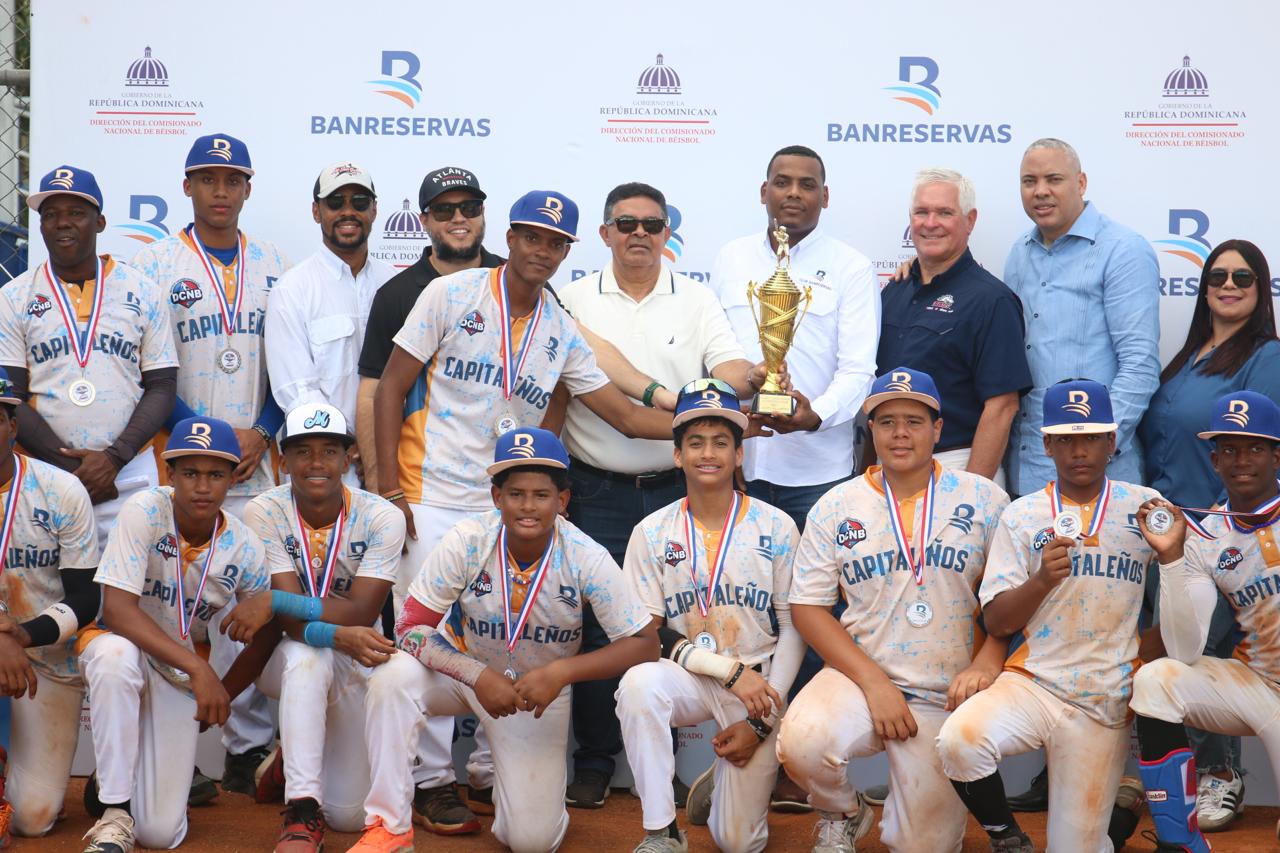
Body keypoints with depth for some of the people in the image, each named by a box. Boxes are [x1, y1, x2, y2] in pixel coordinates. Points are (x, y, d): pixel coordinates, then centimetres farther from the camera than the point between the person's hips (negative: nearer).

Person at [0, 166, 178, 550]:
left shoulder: (142, 293, 8)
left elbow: (162, 387, 5)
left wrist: (114, 457, -10)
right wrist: (70, 466, -10)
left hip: (130, 472, 0)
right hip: (43, 474, 0)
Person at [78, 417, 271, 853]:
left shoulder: (244, 548, -11)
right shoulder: (145, 511, -20)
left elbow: (264, 636, 5)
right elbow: (117, 609, -27)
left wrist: (217, 696, 3)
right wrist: (199, 669, -33)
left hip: (183, 671, 2)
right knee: (115, 655, -42)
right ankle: (114, 815, -27)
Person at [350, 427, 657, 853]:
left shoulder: (586, 559, -22)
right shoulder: (467, 542, -22)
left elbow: (645, 643, -19)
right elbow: (411, 627, -18)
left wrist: (561, 671, -32)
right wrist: (478, 676, -32)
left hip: (541, 688, 0)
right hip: (468, 670, 0)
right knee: (391, 678, -32)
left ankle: (495, 771, 27)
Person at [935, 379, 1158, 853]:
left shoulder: (1146, 507, 6)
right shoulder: (1021, 515, 5)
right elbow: (995, 622, -2)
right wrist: (1042, 581, -17)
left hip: (1108, 702, 0)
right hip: (1032, 684, 0)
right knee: (959, 739, -30)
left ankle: (1125, 803, 34)